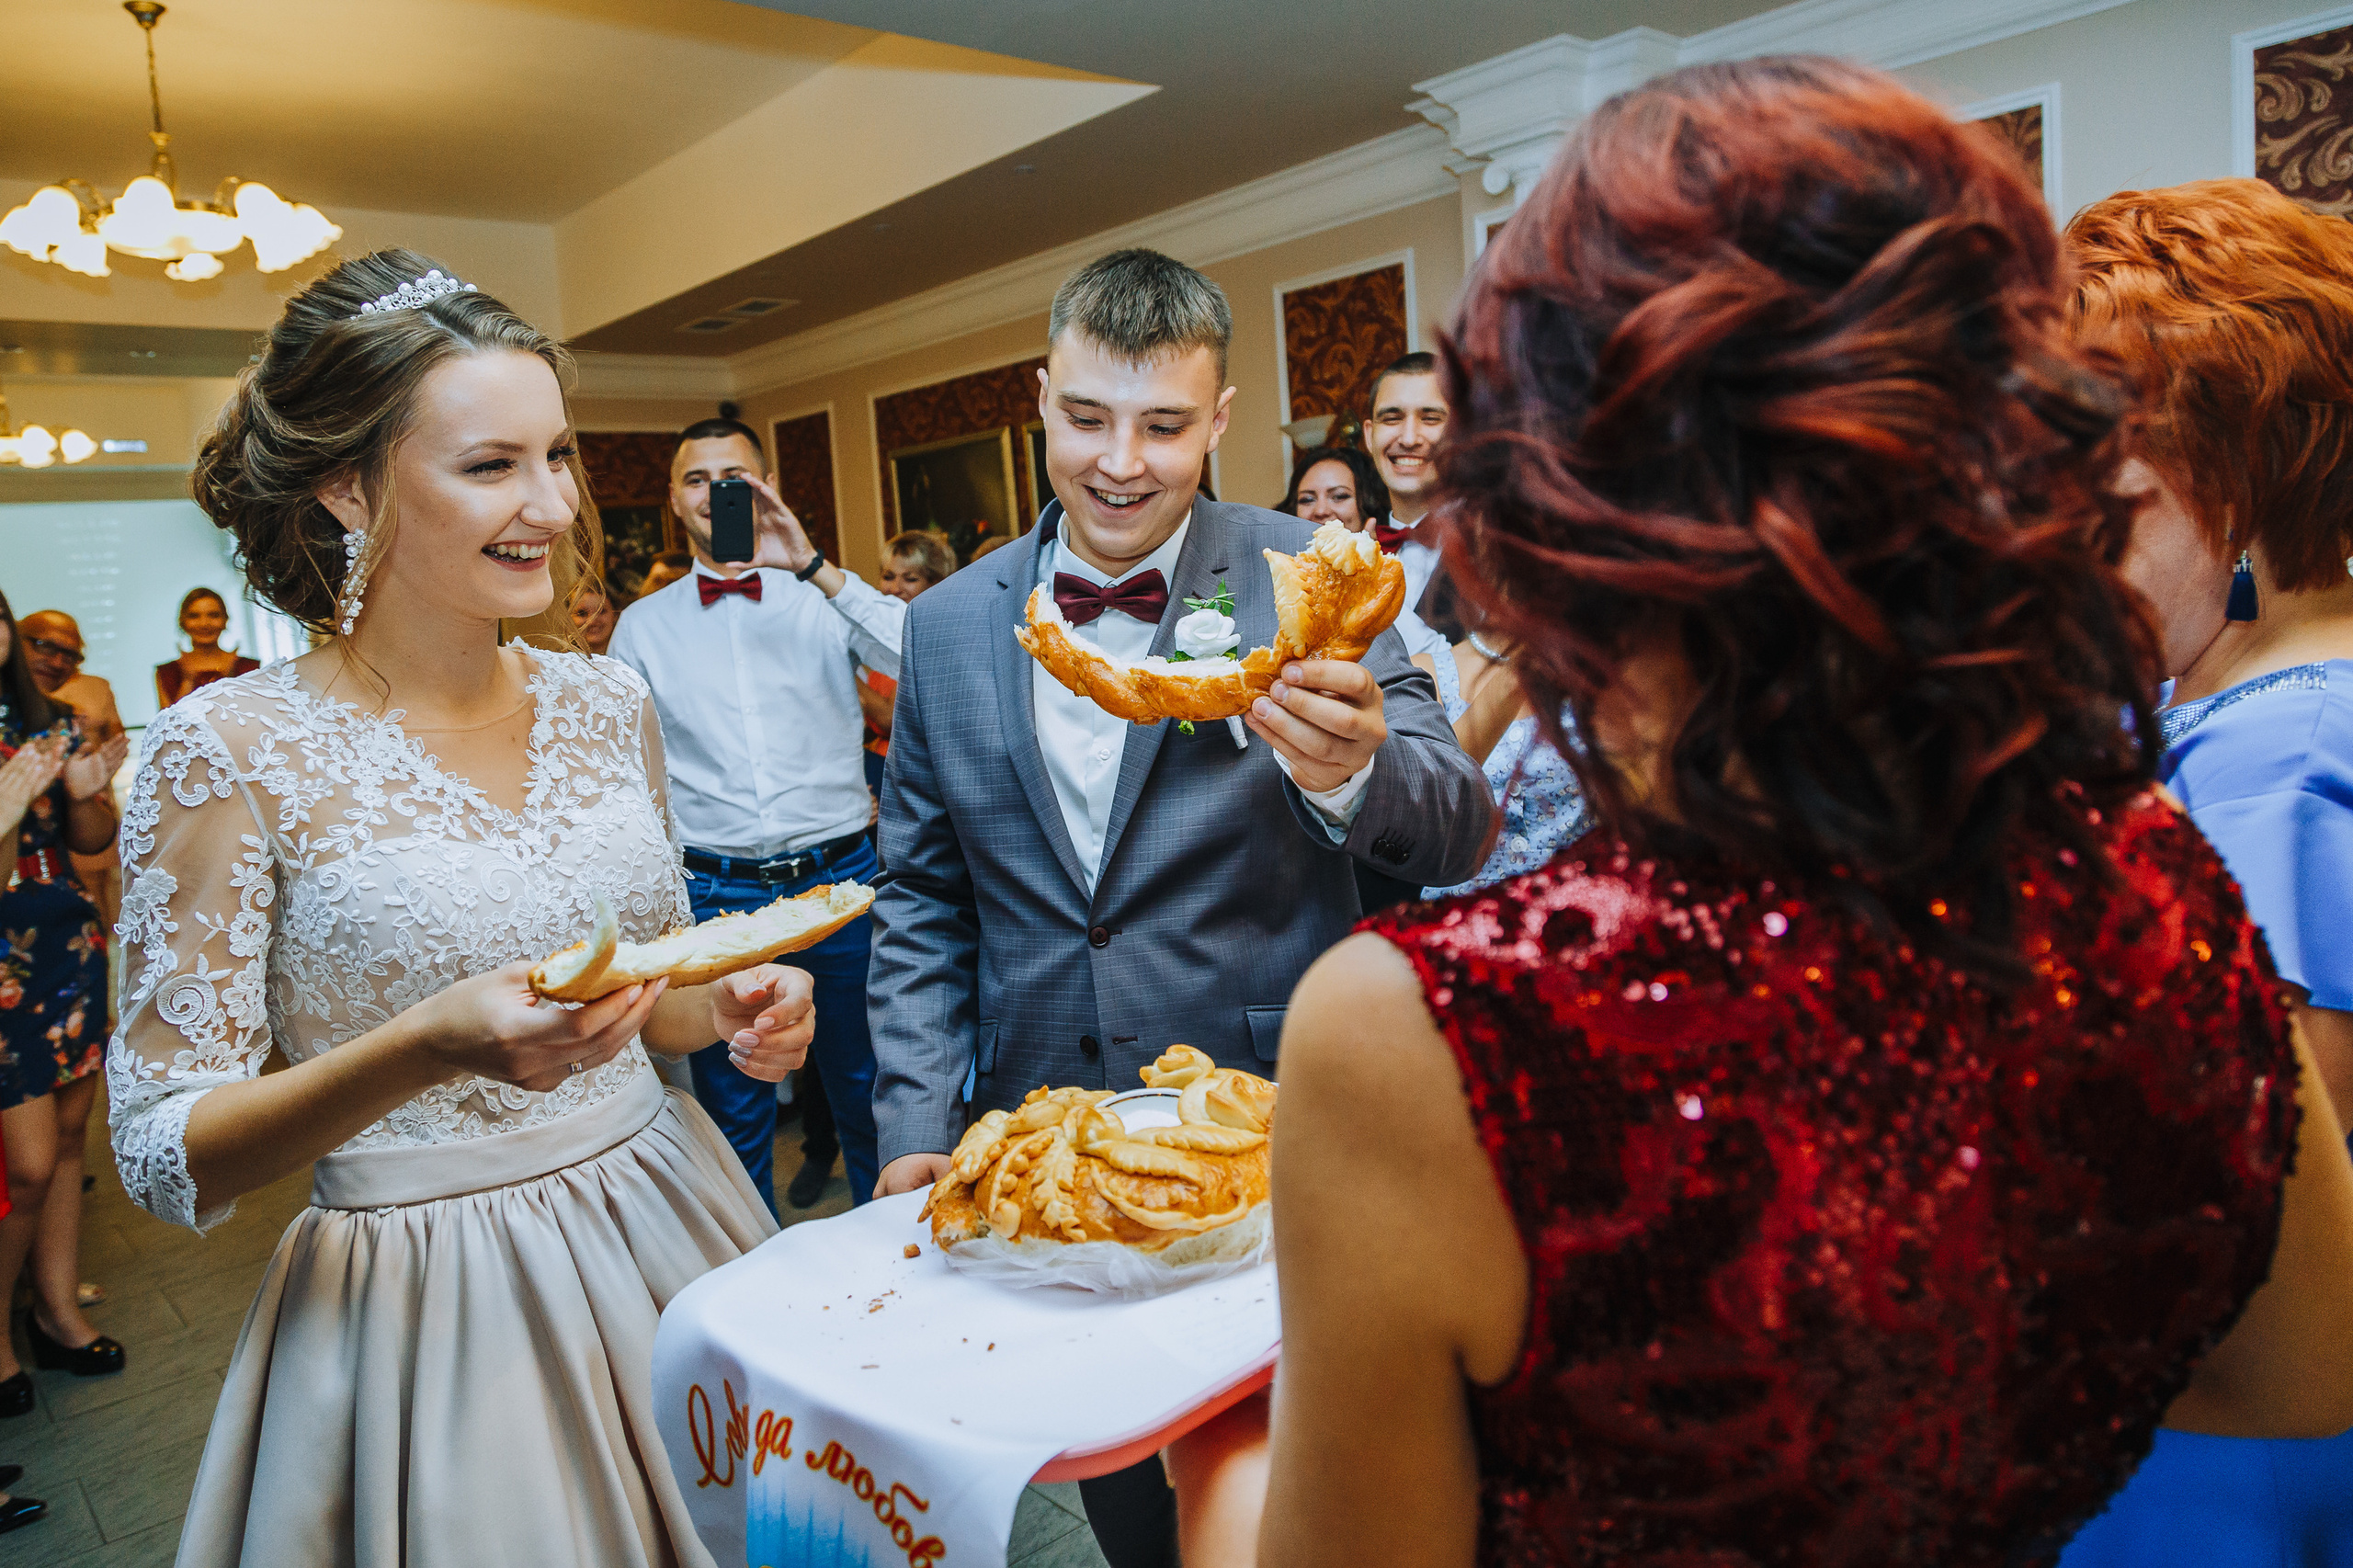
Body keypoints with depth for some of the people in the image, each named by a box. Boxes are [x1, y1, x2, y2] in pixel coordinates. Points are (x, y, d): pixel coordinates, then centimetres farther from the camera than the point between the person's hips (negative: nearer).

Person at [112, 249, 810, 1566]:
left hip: (667, 1237, 5)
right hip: (419, 1304, -4)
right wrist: (429, 1048, -28)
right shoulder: (233, 750, -13)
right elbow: (164, 1158, -12)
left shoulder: (608, 705, -1)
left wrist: (732, 1007, -9)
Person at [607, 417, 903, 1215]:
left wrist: (815, 567, -20)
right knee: (734, 1108, 12)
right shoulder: (643, 624, 8)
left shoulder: (826, 598, 2)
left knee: (866, 1087, 12)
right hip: (715, 892, 1)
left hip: (837, 878, -1)